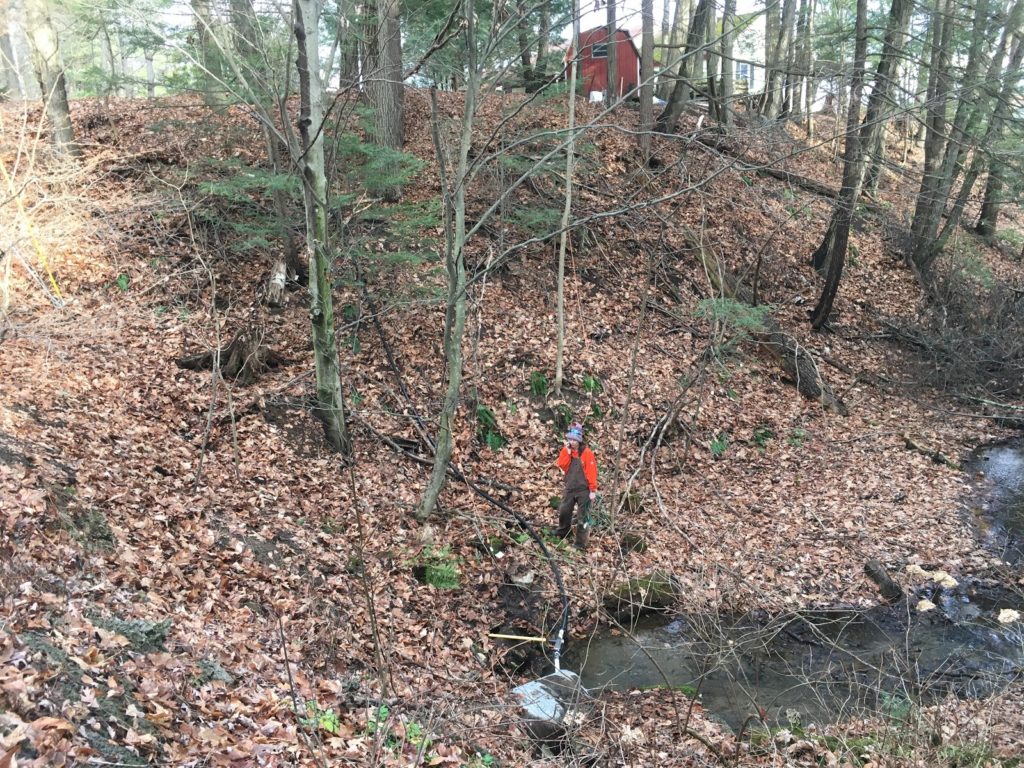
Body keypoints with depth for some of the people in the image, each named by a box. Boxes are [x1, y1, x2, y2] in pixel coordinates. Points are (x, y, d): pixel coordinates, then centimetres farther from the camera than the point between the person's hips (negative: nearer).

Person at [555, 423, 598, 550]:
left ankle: (580, 544, 2)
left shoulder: (587, 453, -12)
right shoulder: (566, 450, 5)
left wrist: (593, 490, -15)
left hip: (583, 490, -5)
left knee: (582, 518, -2)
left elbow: (591, 472, -13)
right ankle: (562, 535, 34)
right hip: (570, 488, 5)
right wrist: (567, 451, -15)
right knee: (564, 511, 13)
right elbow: (562, 466, -8)